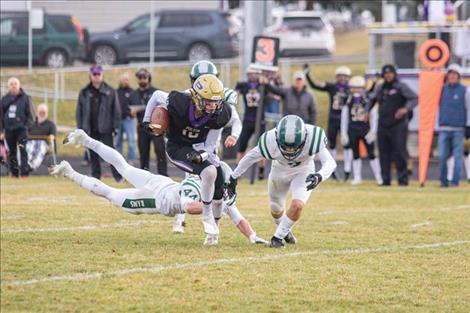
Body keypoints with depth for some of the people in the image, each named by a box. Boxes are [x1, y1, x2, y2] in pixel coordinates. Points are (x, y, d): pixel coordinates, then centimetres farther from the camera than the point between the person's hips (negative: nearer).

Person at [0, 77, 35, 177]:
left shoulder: (25, 98, 2)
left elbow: (30, 114, 2)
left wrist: (27, 126, -8)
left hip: (21, 129, -4)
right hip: (9, 130, 4)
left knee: (23, 151, -12)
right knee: (11, 153, 6)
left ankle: (24, 172, -13)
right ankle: (14, 172, 14)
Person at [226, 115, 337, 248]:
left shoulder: (312, 137, -39)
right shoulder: (271, 140, -35)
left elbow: (330, 162, -37)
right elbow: (250, 157, -16)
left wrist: (320, 176, -58)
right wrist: (233, 177, -7)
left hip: (303, 171, -2)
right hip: (279, 171, 2)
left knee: (297, 205, -22)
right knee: (276, 209, 16)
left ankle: (278, 237, 0)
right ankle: (285, 230, 50)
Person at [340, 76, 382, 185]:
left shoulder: (368, 100, -3)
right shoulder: (348, 102, 2)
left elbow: (373, 117, 0)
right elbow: (344, 118, 7)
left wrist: (373, 131, -6)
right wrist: (343, 134, 5)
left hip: (366, 130, -2)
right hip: (353, 131, 2)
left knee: (371, 154, -1)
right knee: (355, 155, 5)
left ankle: (378, 176, 6)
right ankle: (357, 177, 12)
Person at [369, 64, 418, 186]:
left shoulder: (401, 87, -3)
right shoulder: (379, 88, 15)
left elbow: (415, 98, -11)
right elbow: (371, 98, 31)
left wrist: (406, 109, -25)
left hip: (398, 125, -6)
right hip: (383, 125, 6)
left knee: (399, 153, -9)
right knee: (384, 154, 6)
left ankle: (403, 179, -6)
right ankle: (385, 180, 12)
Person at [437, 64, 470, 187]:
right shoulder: (442, 89, 12)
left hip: (459, 129, -3)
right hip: (444, 128, 3)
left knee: (458, 156, -2)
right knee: (442, 156, -2)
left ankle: (455, 181, 2)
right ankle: (443, 180, 5)